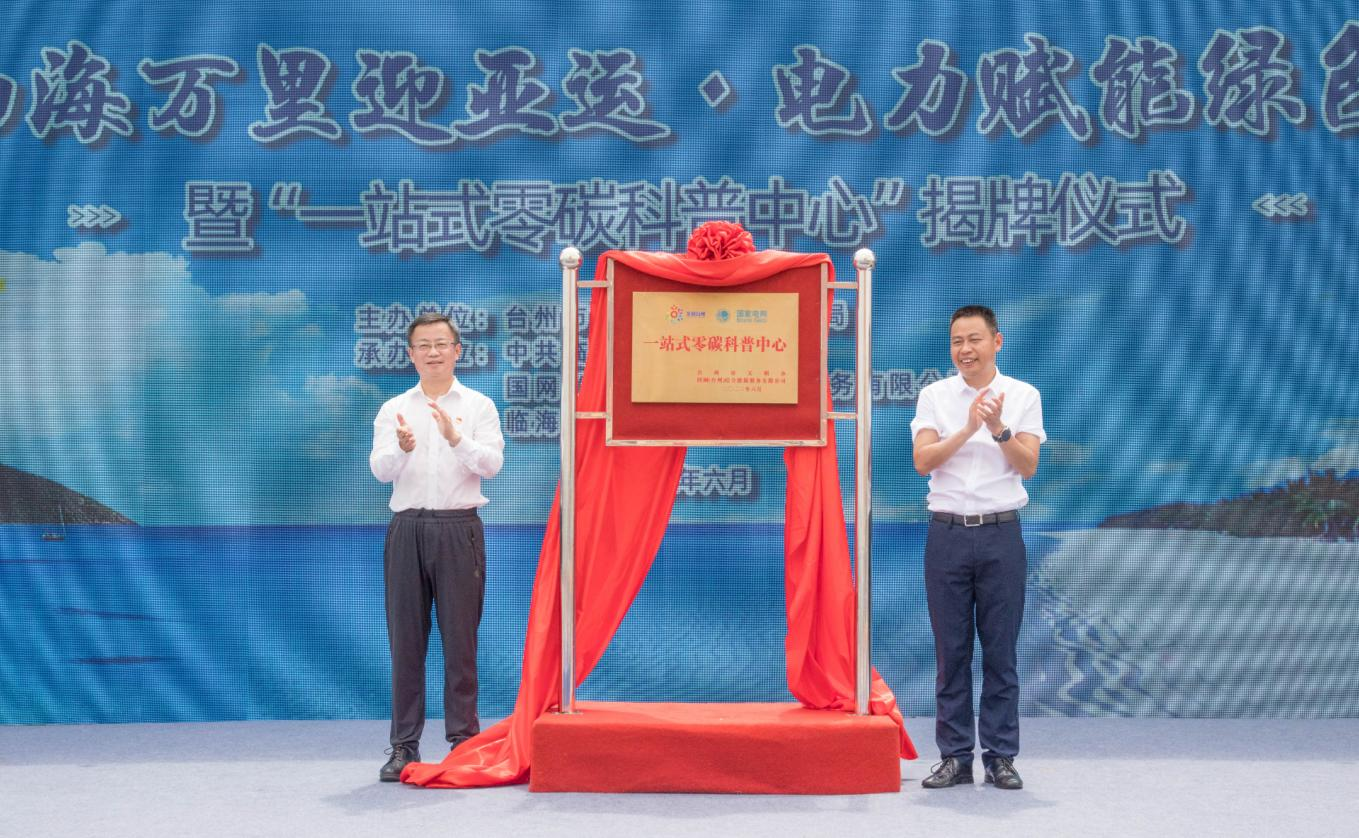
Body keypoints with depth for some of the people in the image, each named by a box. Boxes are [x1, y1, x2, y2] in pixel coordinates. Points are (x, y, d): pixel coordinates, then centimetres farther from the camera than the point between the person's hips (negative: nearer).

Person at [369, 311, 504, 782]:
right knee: (405, 640, 4)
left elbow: (492, 464, -9)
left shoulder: (478, 406, 5)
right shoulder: (394, 410, 9)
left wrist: (456, 439, -26)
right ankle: (404, 745, 10)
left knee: (460, 639, 1)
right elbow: (380, 470, -5)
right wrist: (402, 448, -27)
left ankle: (463, 740, 9)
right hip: (408, 528, 2)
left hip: (459, 529, -1)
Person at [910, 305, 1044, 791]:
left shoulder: (1023, 395, 3)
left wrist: (999, 429, -21)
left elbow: (1028, 466, -5)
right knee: (951, 650, 3)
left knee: (1000, 650, 2)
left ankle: (1000, 757, 10)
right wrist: (967, 429, -20)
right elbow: (922, 460, -7)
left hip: (1000, 533, -1)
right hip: (947, 533, 1)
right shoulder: (934, 396, 5)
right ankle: (954, 756, 10)